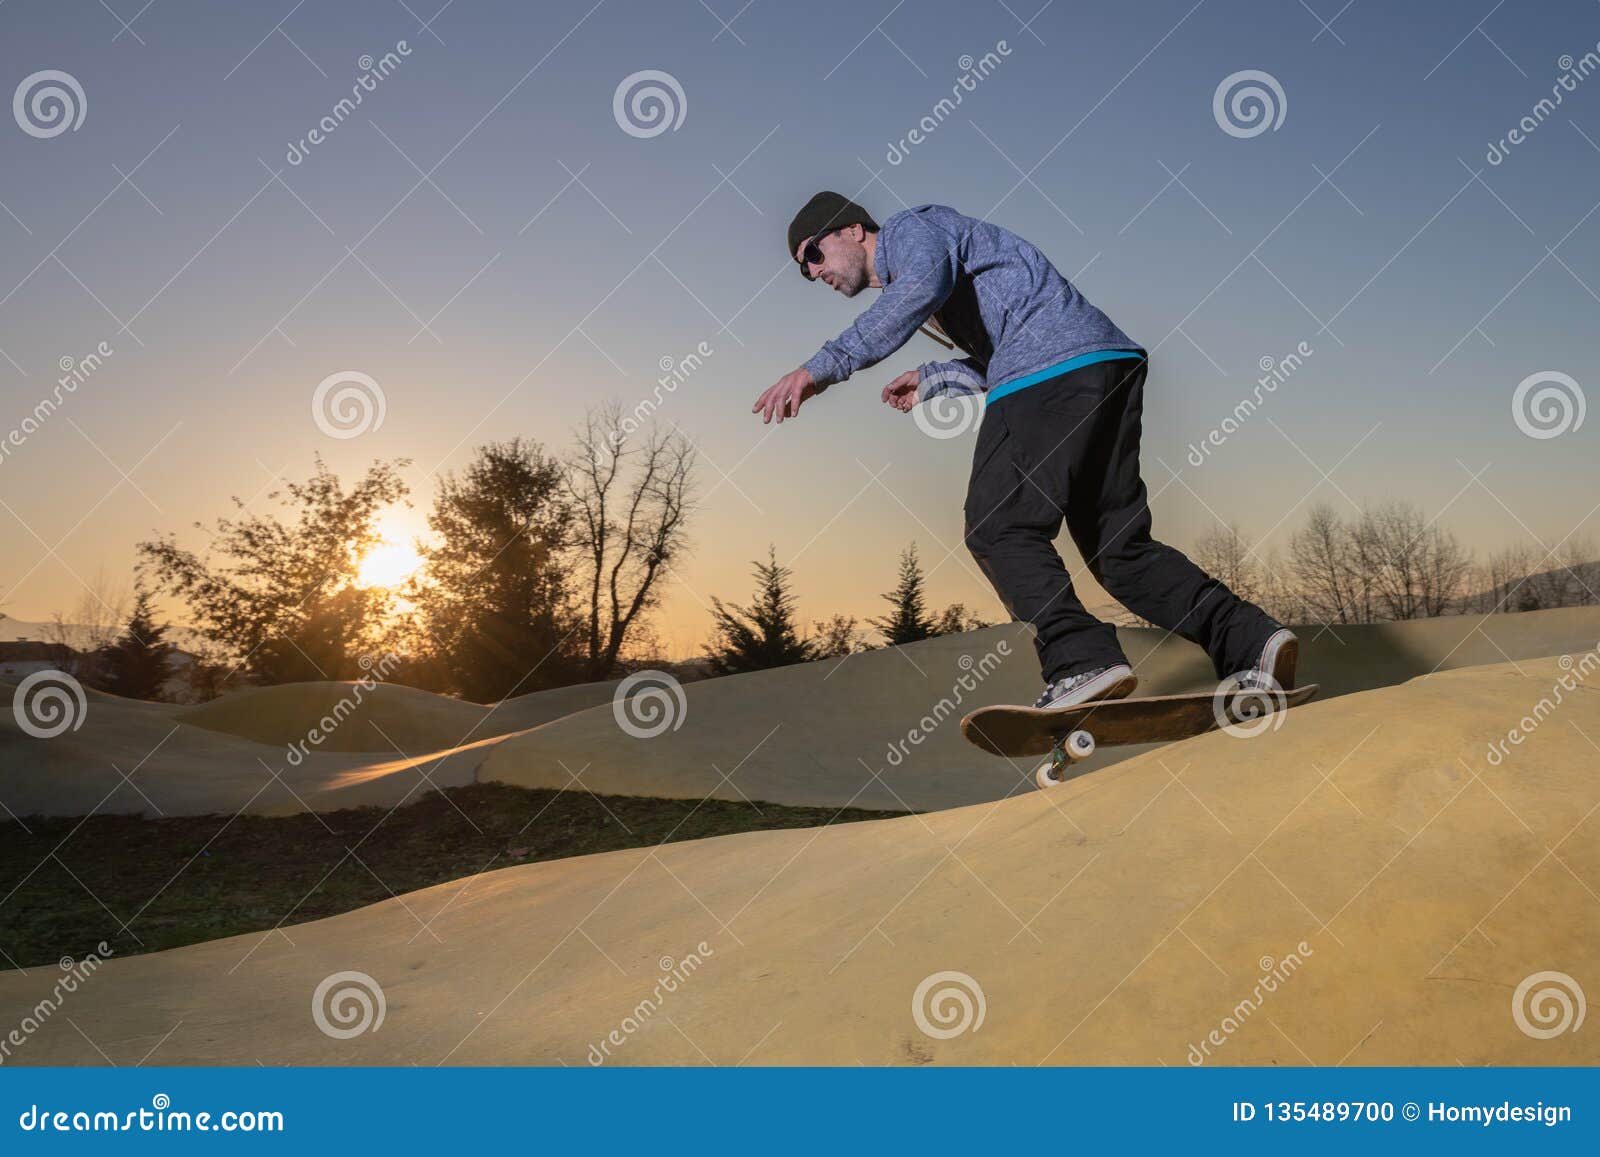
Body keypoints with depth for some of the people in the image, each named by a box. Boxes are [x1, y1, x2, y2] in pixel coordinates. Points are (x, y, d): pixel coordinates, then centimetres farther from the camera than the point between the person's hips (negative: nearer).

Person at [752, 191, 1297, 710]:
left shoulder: (909, 228, 6)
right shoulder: (908, 269, 34)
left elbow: (924, 285, -20)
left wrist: (823, 367, -24)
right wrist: (931, 380, 39)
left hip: (1052, 368, -10)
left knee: (999, 528, -9)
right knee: (1118, 544, 7)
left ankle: (1082, 661, -24)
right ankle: (1248, 640, -3)